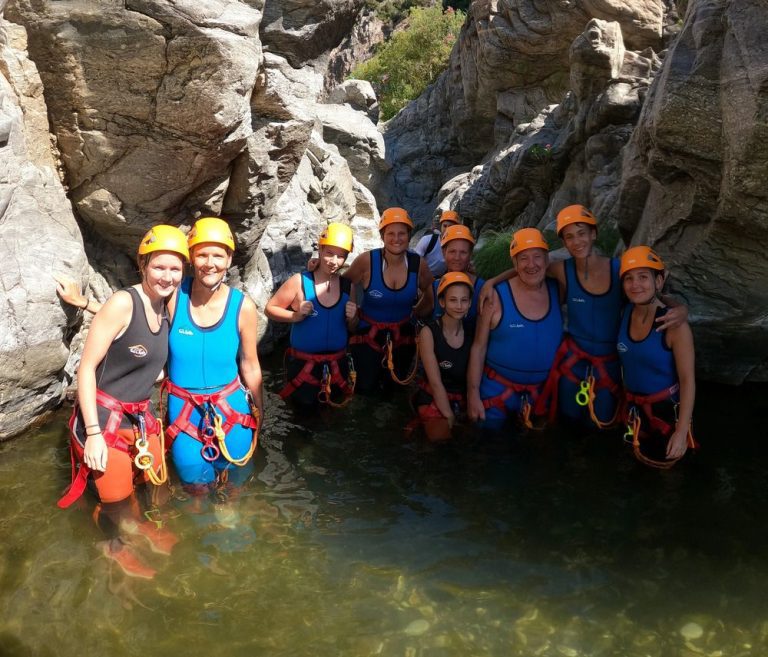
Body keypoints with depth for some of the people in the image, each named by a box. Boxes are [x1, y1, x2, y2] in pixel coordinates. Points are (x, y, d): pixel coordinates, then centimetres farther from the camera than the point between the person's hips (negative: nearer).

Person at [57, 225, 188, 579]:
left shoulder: (167, 307, 0)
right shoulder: (122, 303, -21)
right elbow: (86, 367, -20)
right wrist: (94, 433, -22)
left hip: (139, 416, 7)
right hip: (103, 417, -7)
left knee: (151, 479, 23)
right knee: (117, 497, 9)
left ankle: (136, 525, 54)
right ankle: (116, 545, 40)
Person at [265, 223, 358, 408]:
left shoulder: (348, 286, -2)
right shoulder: (300, 281, -15)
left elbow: (352, 328, 8)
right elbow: (270, 309, -7)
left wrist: (352, 318, -14)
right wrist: (296, 316, -22)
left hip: (337, 363, 4)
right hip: (303, 363, -4)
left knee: (336, 402, 21)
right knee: (305, 405, 12)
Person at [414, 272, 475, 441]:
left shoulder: (473, 329, -3)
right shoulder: (428, 332, -14)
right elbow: (435, 382, -16)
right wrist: (450, 417, -18)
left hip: (465, 396, 4)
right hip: (433, 397, -4)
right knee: (441, 436, -24)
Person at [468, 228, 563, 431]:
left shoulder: (557, 291, -3)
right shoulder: (497, 296, -13)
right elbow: (478, 347, -9)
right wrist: (473, 393, -11)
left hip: (543, 391, 3)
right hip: (498, 389, -3)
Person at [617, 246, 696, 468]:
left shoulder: (675, 326, -27)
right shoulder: (626, 312, -12)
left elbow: (688, 380, -23)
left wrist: (681, 431, -24)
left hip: (668, 405, -5)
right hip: (635, 404, 5)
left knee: (665, 461, 17)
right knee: (644, 457, 24)